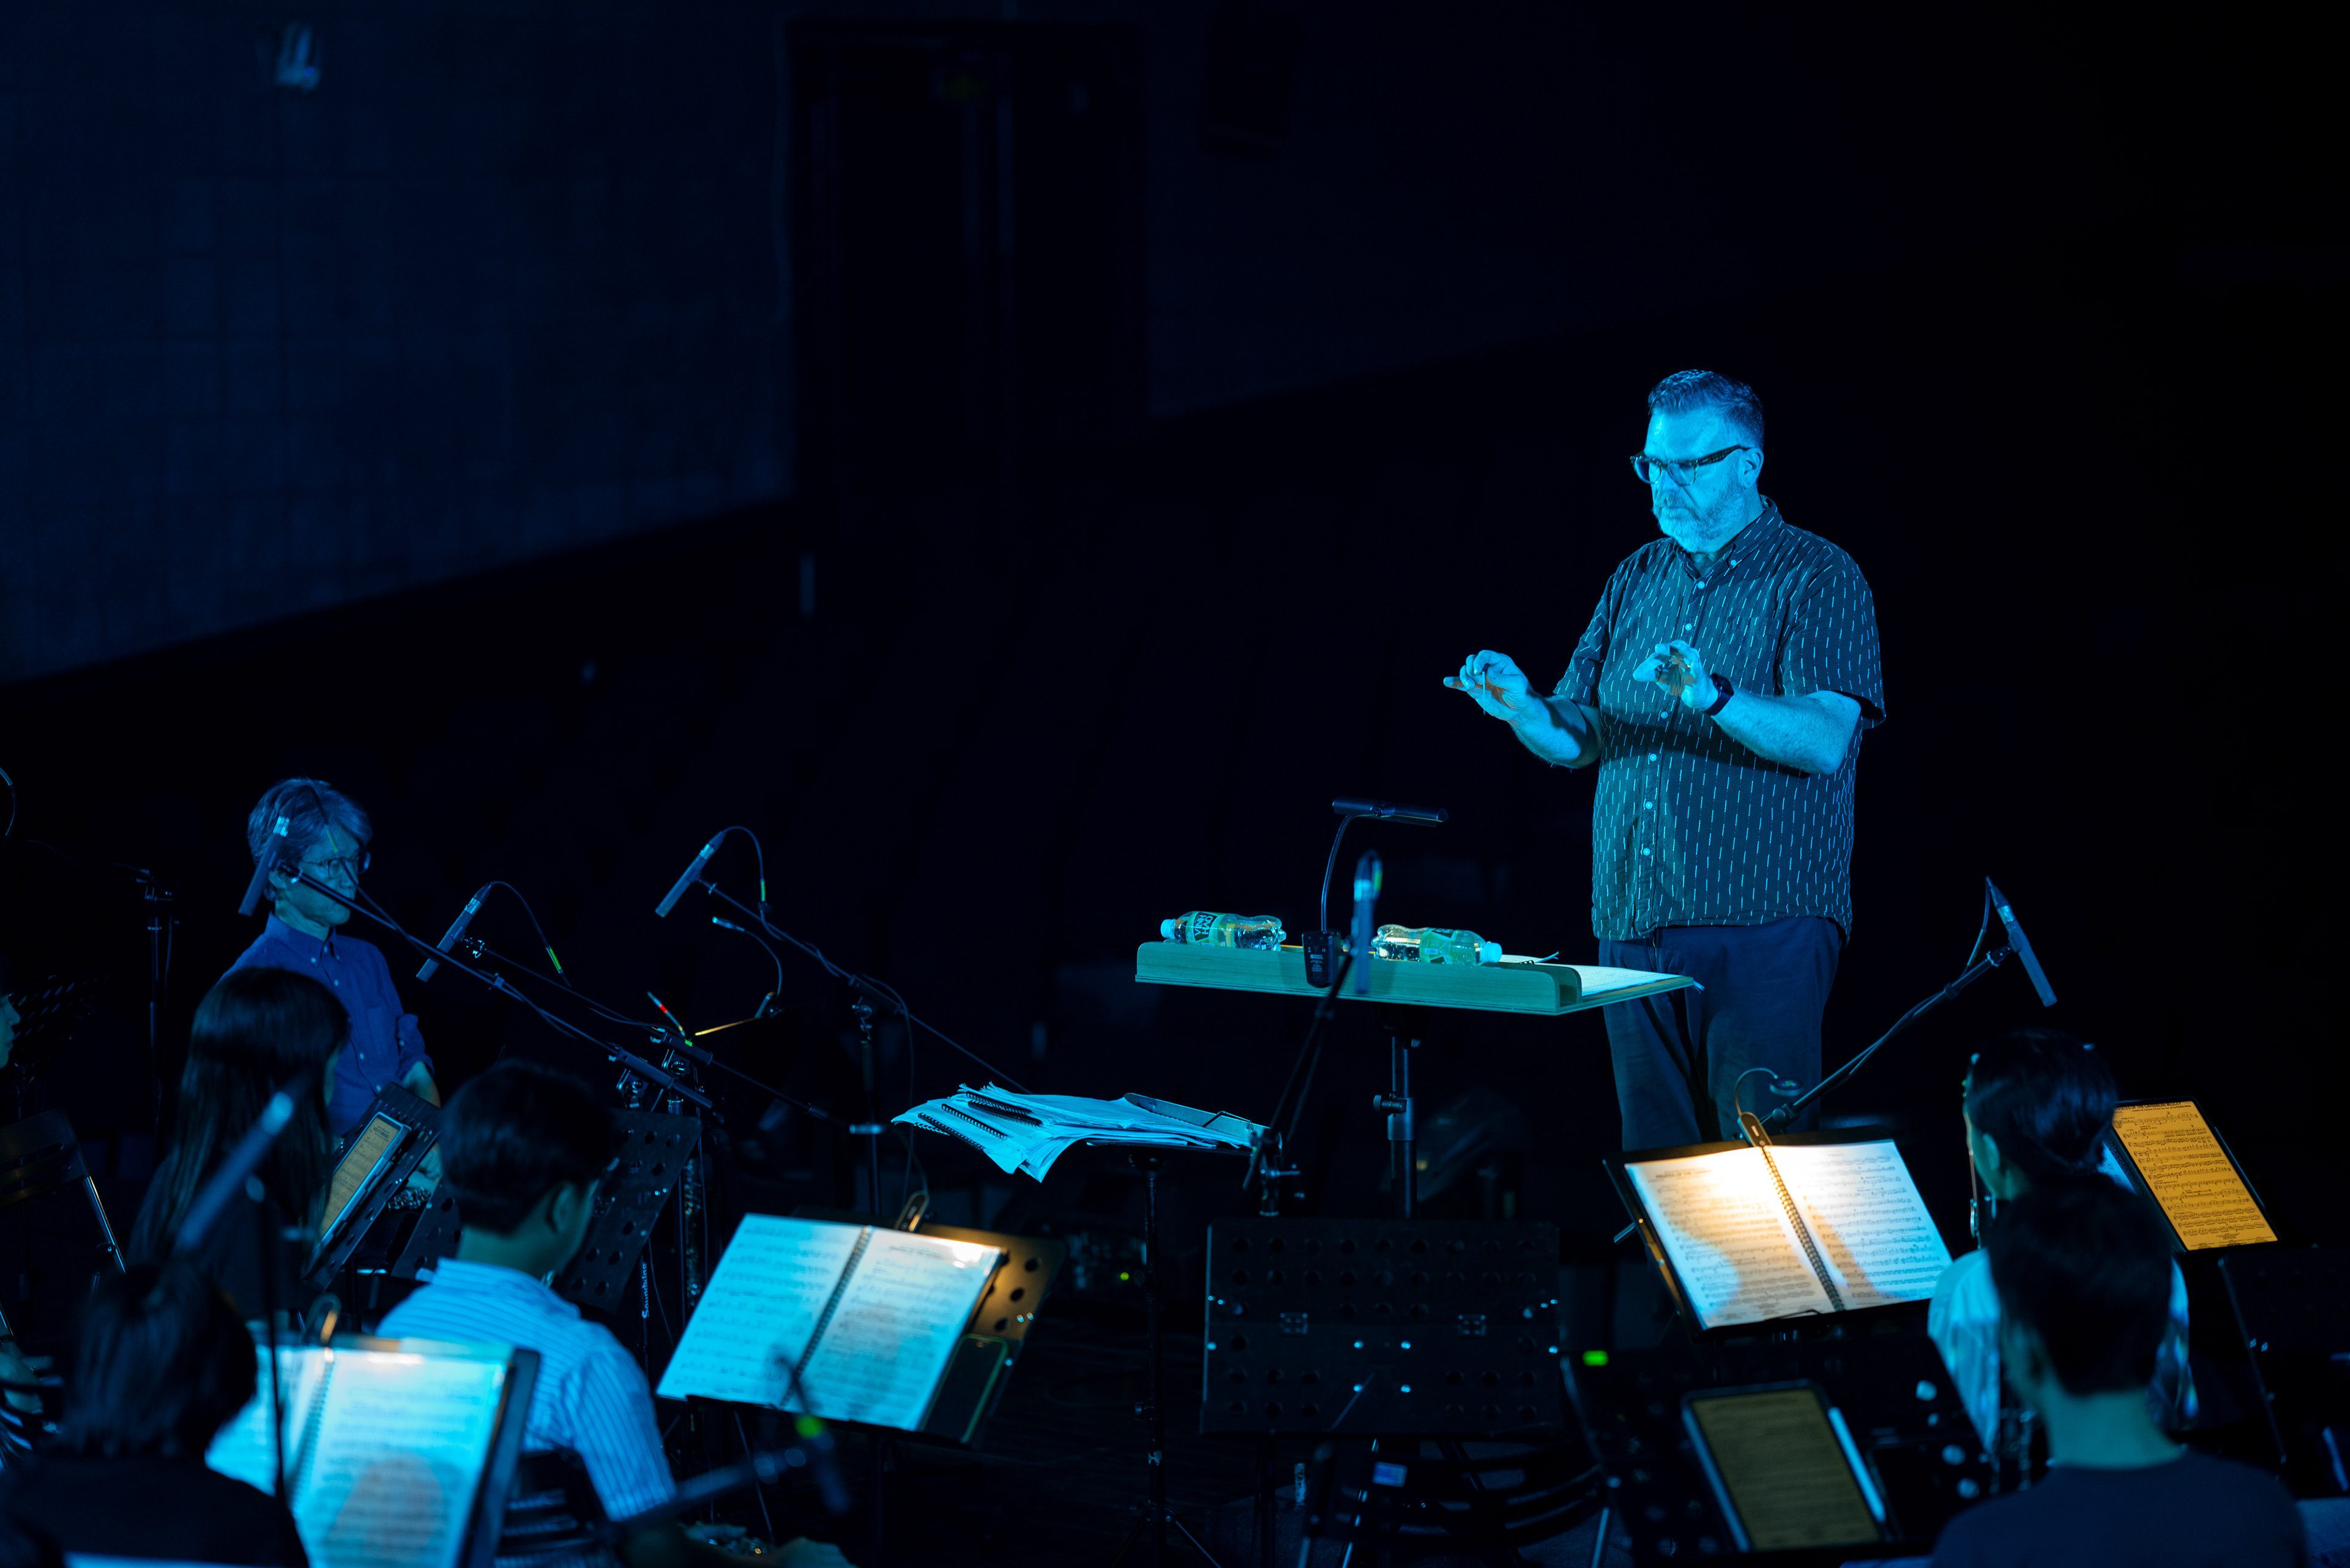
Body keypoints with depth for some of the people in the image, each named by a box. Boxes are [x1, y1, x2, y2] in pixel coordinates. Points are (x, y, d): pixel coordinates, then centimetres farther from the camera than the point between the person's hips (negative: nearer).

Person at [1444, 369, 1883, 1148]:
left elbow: (1825, 739, -17)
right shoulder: (1638, 579, 16)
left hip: (1762, 930, -6)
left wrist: (1715, 700, -34)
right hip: (1634, 930, 6)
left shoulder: (1818, 579, -4)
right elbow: (1579, 739, 15)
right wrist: (1522, 709, -8)